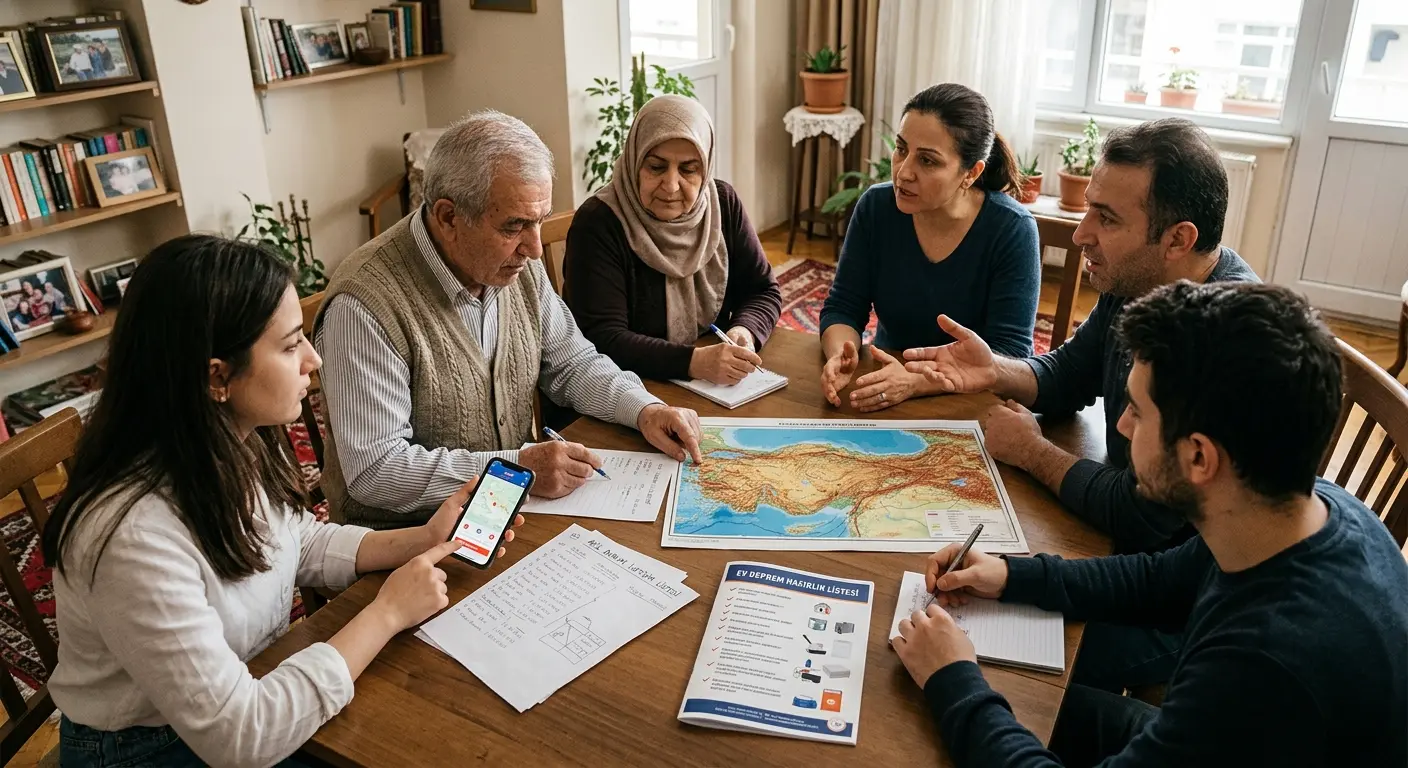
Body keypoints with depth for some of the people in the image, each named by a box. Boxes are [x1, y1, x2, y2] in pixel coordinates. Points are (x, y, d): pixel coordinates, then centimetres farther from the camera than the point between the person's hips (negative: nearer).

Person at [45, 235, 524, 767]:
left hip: (253, 685, 6)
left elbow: (301, 545, 8)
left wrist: (425, 540, -6)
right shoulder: (137, 536, -34)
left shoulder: (238, 446, -11)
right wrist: (387, 613, -23)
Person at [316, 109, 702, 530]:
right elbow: (373, 470, -24)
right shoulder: (365, 305, -24)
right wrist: (518, 467, -29)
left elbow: (571, 362, 11)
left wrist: (643, 408, -7)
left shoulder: (518, 265, -1)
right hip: (408, 533, -7)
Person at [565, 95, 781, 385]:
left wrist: (745, 333, -15)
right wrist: (693, 362, -31)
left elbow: (763, 290, 7)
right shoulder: (597, 223, -14)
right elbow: (602, 339, -20)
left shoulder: (724, 203, 2)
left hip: (717, 390, 4)